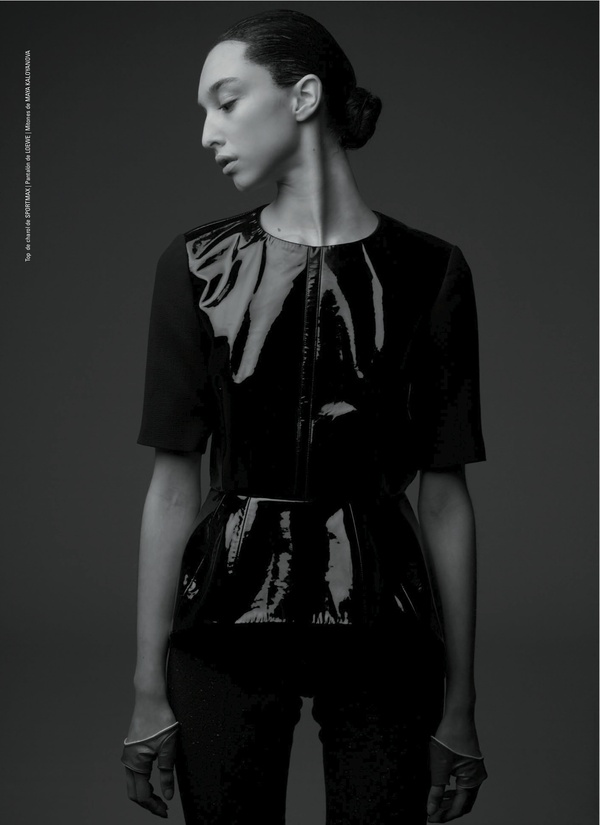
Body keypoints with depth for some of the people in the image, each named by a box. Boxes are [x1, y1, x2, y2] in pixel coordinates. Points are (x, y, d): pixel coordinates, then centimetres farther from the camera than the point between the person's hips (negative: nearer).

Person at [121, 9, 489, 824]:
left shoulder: (426, 270, -1)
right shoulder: (198, 264, 2)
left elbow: (445, 496, 1)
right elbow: (174, 483, 2)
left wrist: (460, 703, 1)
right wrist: (150, 687, 0)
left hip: (380, 632, 0)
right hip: (226, 624, 1)